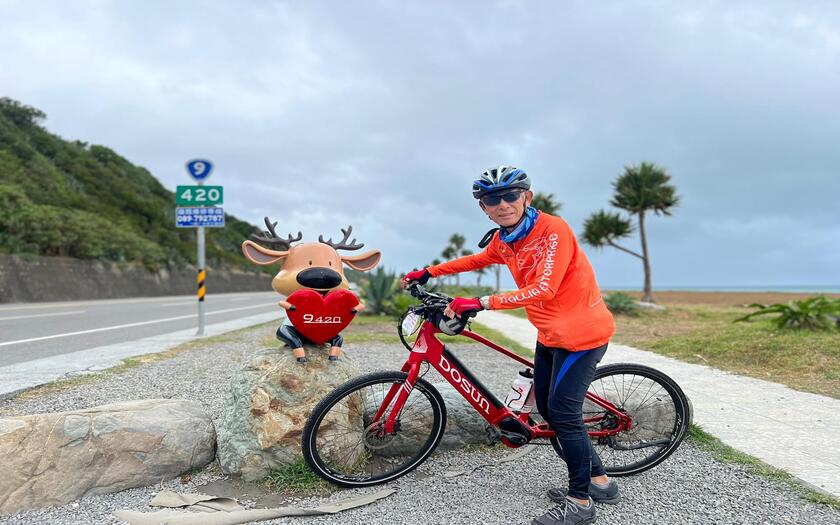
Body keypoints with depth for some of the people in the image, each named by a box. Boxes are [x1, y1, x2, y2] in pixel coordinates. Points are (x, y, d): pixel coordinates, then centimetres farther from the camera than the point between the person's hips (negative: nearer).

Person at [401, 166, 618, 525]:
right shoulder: (502, 240, 1)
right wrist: (428, 272, 20)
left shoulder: (553, 229, -22)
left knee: (563, 414, -8)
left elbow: (543, 289, -32)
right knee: (547, 410, 13)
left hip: (582, 331, -8)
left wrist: (482, 303, -35)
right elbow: (477, 260, 22)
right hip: (550, 334, 9)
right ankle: (599, 481, 29)